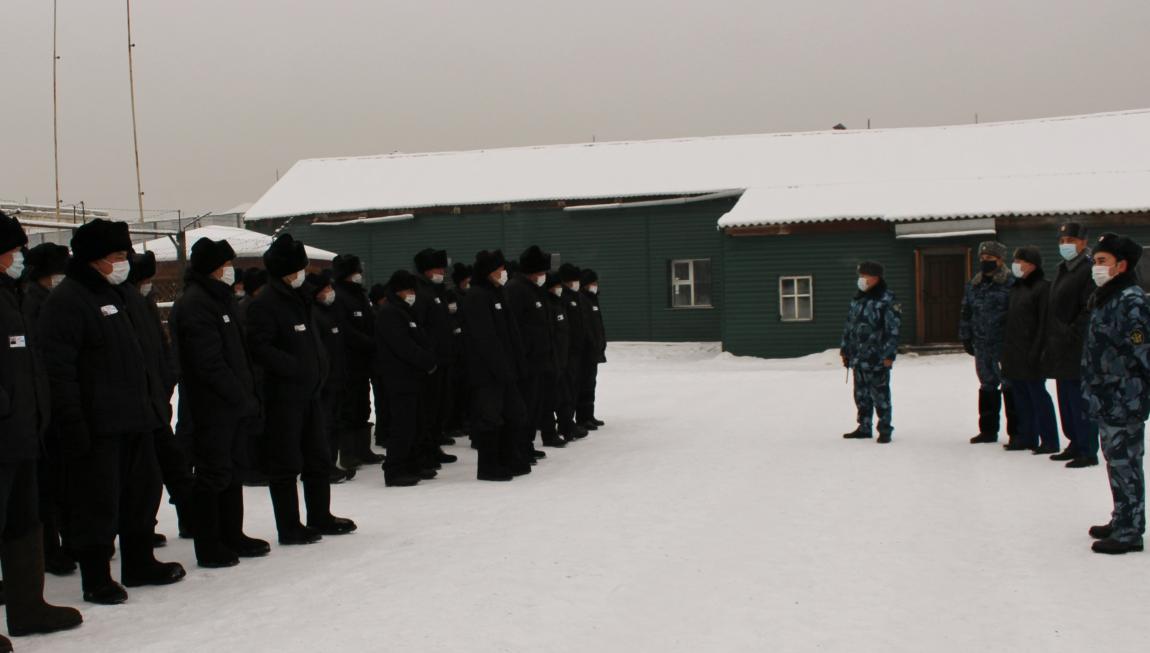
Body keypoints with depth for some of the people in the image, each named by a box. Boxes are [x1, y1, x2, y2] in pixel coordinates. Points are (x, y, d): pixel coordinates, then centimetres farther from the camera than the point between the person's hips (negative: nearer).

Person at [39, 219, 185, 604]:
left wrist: (150, 396, 18)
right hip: (97, 425, -9)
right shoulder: (66, 301, -11)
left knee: (142, 490, 16)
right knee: (98, 501, -2)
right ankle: (96, 578, 8)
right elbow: (59, 369, -18)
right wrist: (73, 423, -23)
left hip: (134, 418, 9)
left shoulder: (114, 294, 18)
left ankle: (139, 563, 29)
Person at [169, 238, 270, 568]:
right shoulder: (194, 305, -15)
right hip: (212, 408, -10)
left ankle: (232, 536, 27)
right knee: (213, 475, -2)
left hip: (234, 406, 10)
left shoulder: (220, 299, 16)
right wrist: (244, 398, -16)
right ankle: (209, 547, 7)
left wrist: (248, 394, 10)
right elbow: (209, 363, -21)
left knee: (232, 470, 16)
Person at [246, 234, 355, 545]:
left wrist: (319, 370, 9)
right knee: (285, 464, -1)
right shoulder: (264, 304, -12)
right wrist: (296, 367, -22)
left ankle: (320, 517, 27)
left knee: (319, 458, 15)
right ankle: (290, 527, 7)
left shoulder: (300, 300, 15)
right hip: (282, 395, -9)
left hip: (309, 392, 9)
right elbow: (260, 348, -21)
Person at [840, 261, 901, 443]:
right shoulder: (857, 299, 14)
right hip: (858, 358, 7)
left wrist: (889, 354, -16)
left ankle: (885, 429, 7)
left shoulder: (886, 300, -8)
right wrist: (845, 349, 17)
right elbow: (849, 325, 20)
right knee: (861, 394, 13)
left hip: (877, 359, -7)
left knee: (880, 394, -1)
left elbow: (893, 329, -12)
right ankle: (864, 427, 23)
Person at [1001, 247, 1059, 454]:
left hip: (1030, 352, -8)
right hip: (1014, 352, 8)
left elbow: (1044, 323, -15)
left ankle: (1049, 440, 2)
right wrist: (1005, 349, 14)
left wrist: (1036, 351, -20)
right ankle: (1027, 436, 21)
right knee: (1021, 395, 12)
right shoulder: (1016, 287, 15)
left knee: (1037, 394, -4)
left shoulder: (1043, 287, -10)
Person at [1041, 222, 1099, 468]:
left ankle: (1088, 452, -2)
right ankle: (1076, 445, 24)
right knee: (1066, 399, 14)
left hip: (1078, 350, -9)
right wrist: (1050, 341, 16)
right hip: (1061, 350, 9)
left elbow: (1090, 311, -18)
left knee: (1080, 399, -8)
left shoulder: (1089, 270, -11)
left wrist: (1071, 334, -20)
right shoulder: (1063, 270, 18)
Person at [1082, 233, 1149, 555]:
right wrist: (1092, 392, 22)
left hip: (1124, 401, -10)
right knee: (1116, 462, 18)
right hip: (1106, 401, 10)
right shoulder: (1103, 299, 14)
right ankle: (1123, 521, 30)